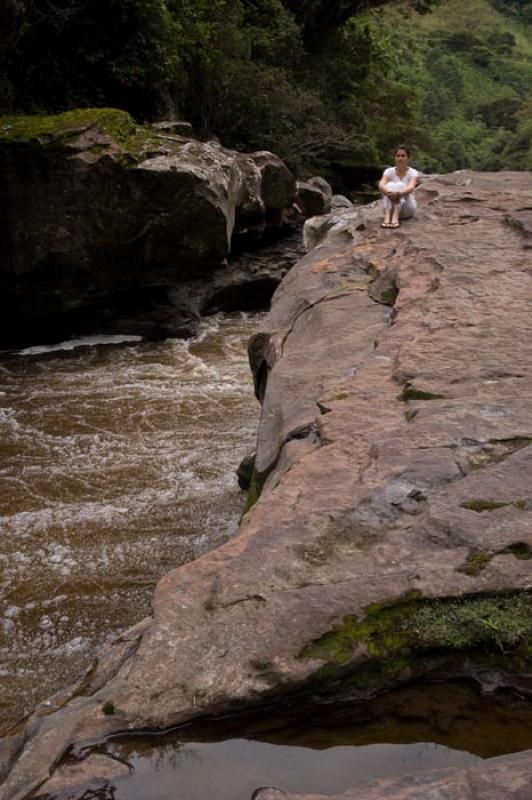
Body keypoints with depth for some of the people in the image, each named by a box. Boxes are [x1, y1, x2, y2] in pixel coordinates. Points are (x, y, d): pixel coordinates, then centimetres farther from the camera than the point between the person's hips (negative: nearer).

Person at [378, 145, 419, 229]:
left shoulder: (413, 172, -6)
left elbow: (411, 187, -27)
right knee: (390, 184, -24)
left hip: (407, 209, -1)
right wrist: (388, 192, -45)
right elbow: (381, 185, -22)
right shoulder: (389, 171, -1)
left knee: (400, 185, -26)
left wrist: (399, 193, -49)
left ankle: (395, 217, -45)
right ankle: (387, 216, -44)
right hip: (392, 208, 1)